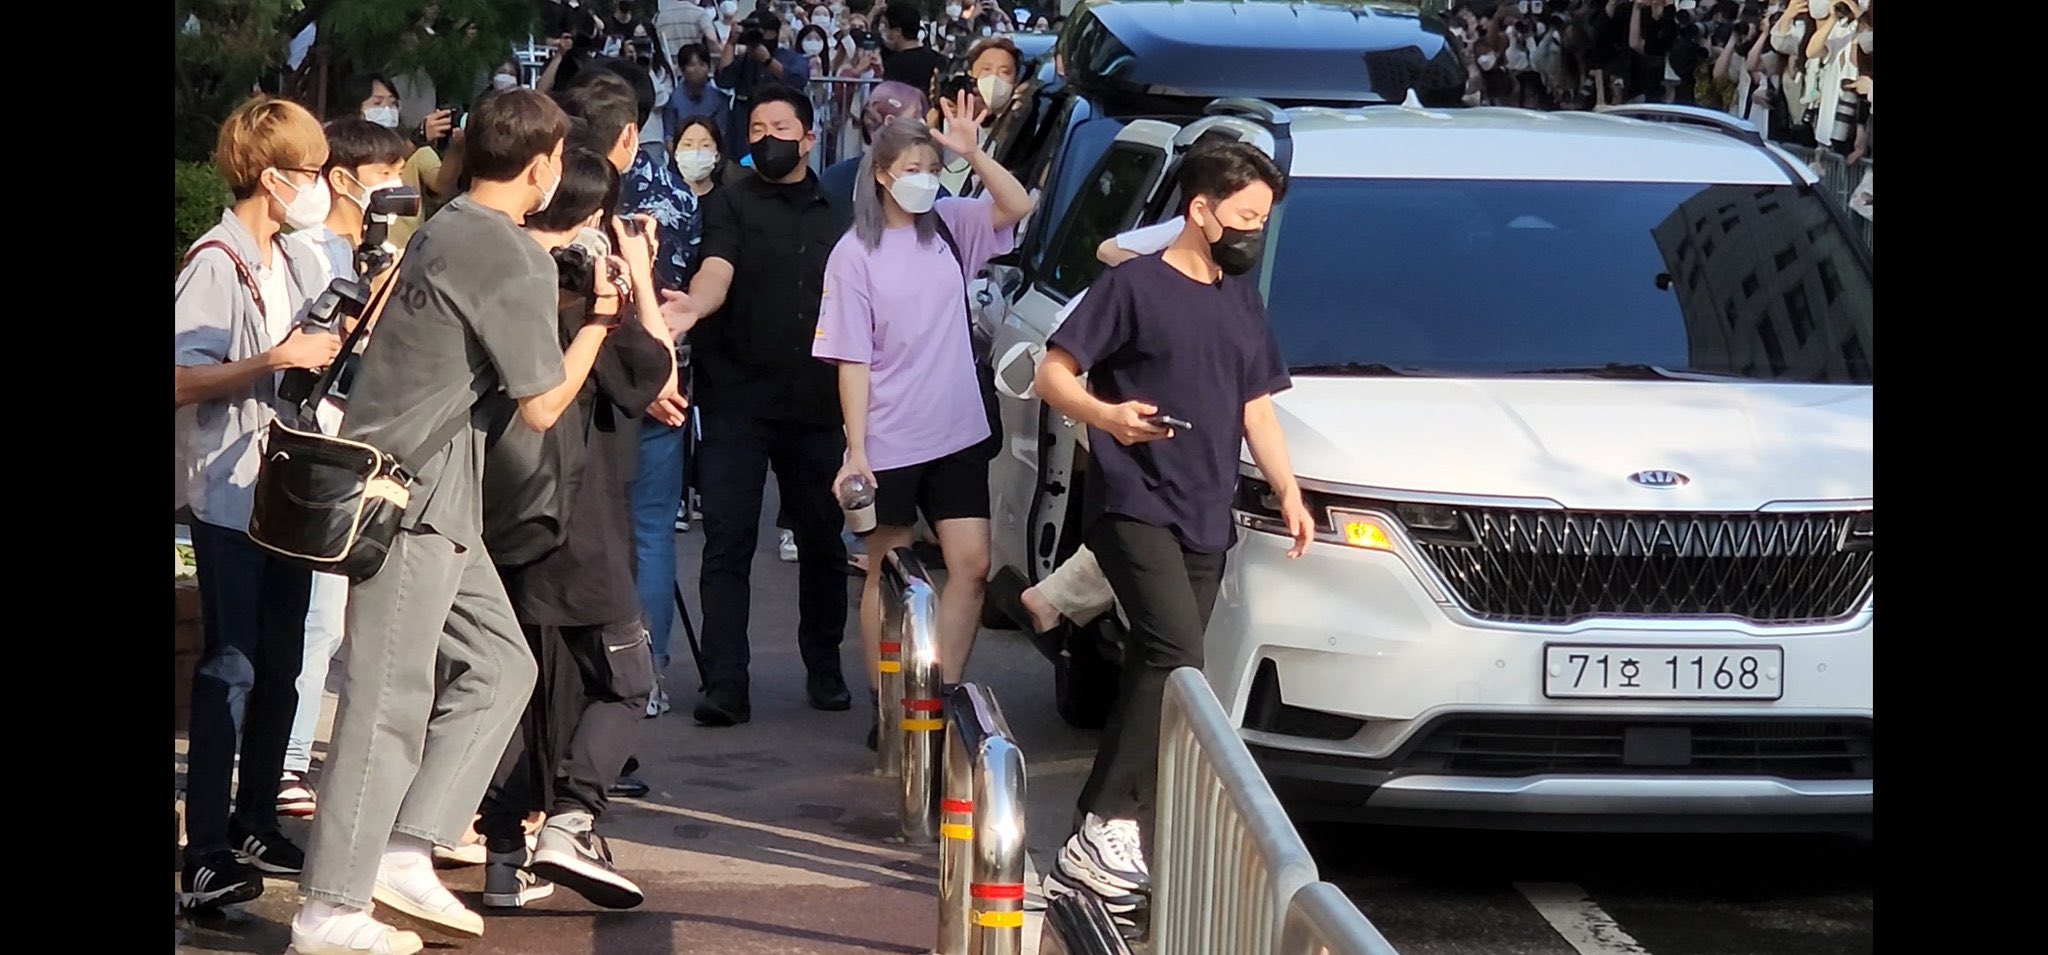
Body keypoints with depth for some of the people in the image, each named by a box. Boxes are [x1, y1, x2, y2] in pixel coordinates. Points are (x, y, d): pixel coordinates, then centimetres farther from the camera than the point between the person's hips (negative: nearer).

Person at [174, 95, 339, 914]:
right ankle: (205, 857, -8)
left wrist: (339, 346, 3)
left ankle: (255, 828, 21)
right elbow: (182, 381, -21)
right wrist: (275, 361, -25)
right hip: (228, 498, -8)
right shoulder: (215, 264, -13)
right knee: (230, 669, -9)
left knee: (279, 665, 12)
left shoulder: (297, 264, 13)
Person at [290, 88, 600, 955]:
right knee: (391, 700, -6)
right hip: (417, 497, -10)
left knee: (499, 662, 13)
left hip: (425, 495, 10)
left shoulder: (445, 232, 13)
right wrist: (602, 316, 1)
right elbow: (542, 404, -11)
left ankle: (404, 853, 8)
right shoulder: (514, 259, -15)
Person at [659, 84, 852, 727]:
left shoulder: (836, 213, 13)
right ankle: (724, 686, -10)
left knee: (823, 537, 8)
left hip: (815, 401, 3)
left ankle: (825, 669, 23)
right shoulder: (730, 204, 1)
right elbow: (718, 269, -18)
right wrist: (694, 305, -40)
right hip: (738, 397, -3)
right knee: (728, 541, -8)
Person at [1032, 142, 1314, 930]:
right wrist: (1107, 413, -26)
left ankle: (1096, 850, 10)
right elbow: (1054, 373, -6)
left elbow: (1258, 408, 23)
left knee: (1156, 677, 5)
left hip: (1205, 523, 7)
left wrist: (1289, 492, 8)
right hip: (1133, 505, -7)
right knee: (1177, 658, -23)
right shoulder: (1134, 286, -4)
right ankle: (1112, 828, -21)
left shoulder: (1242, 302, 18)